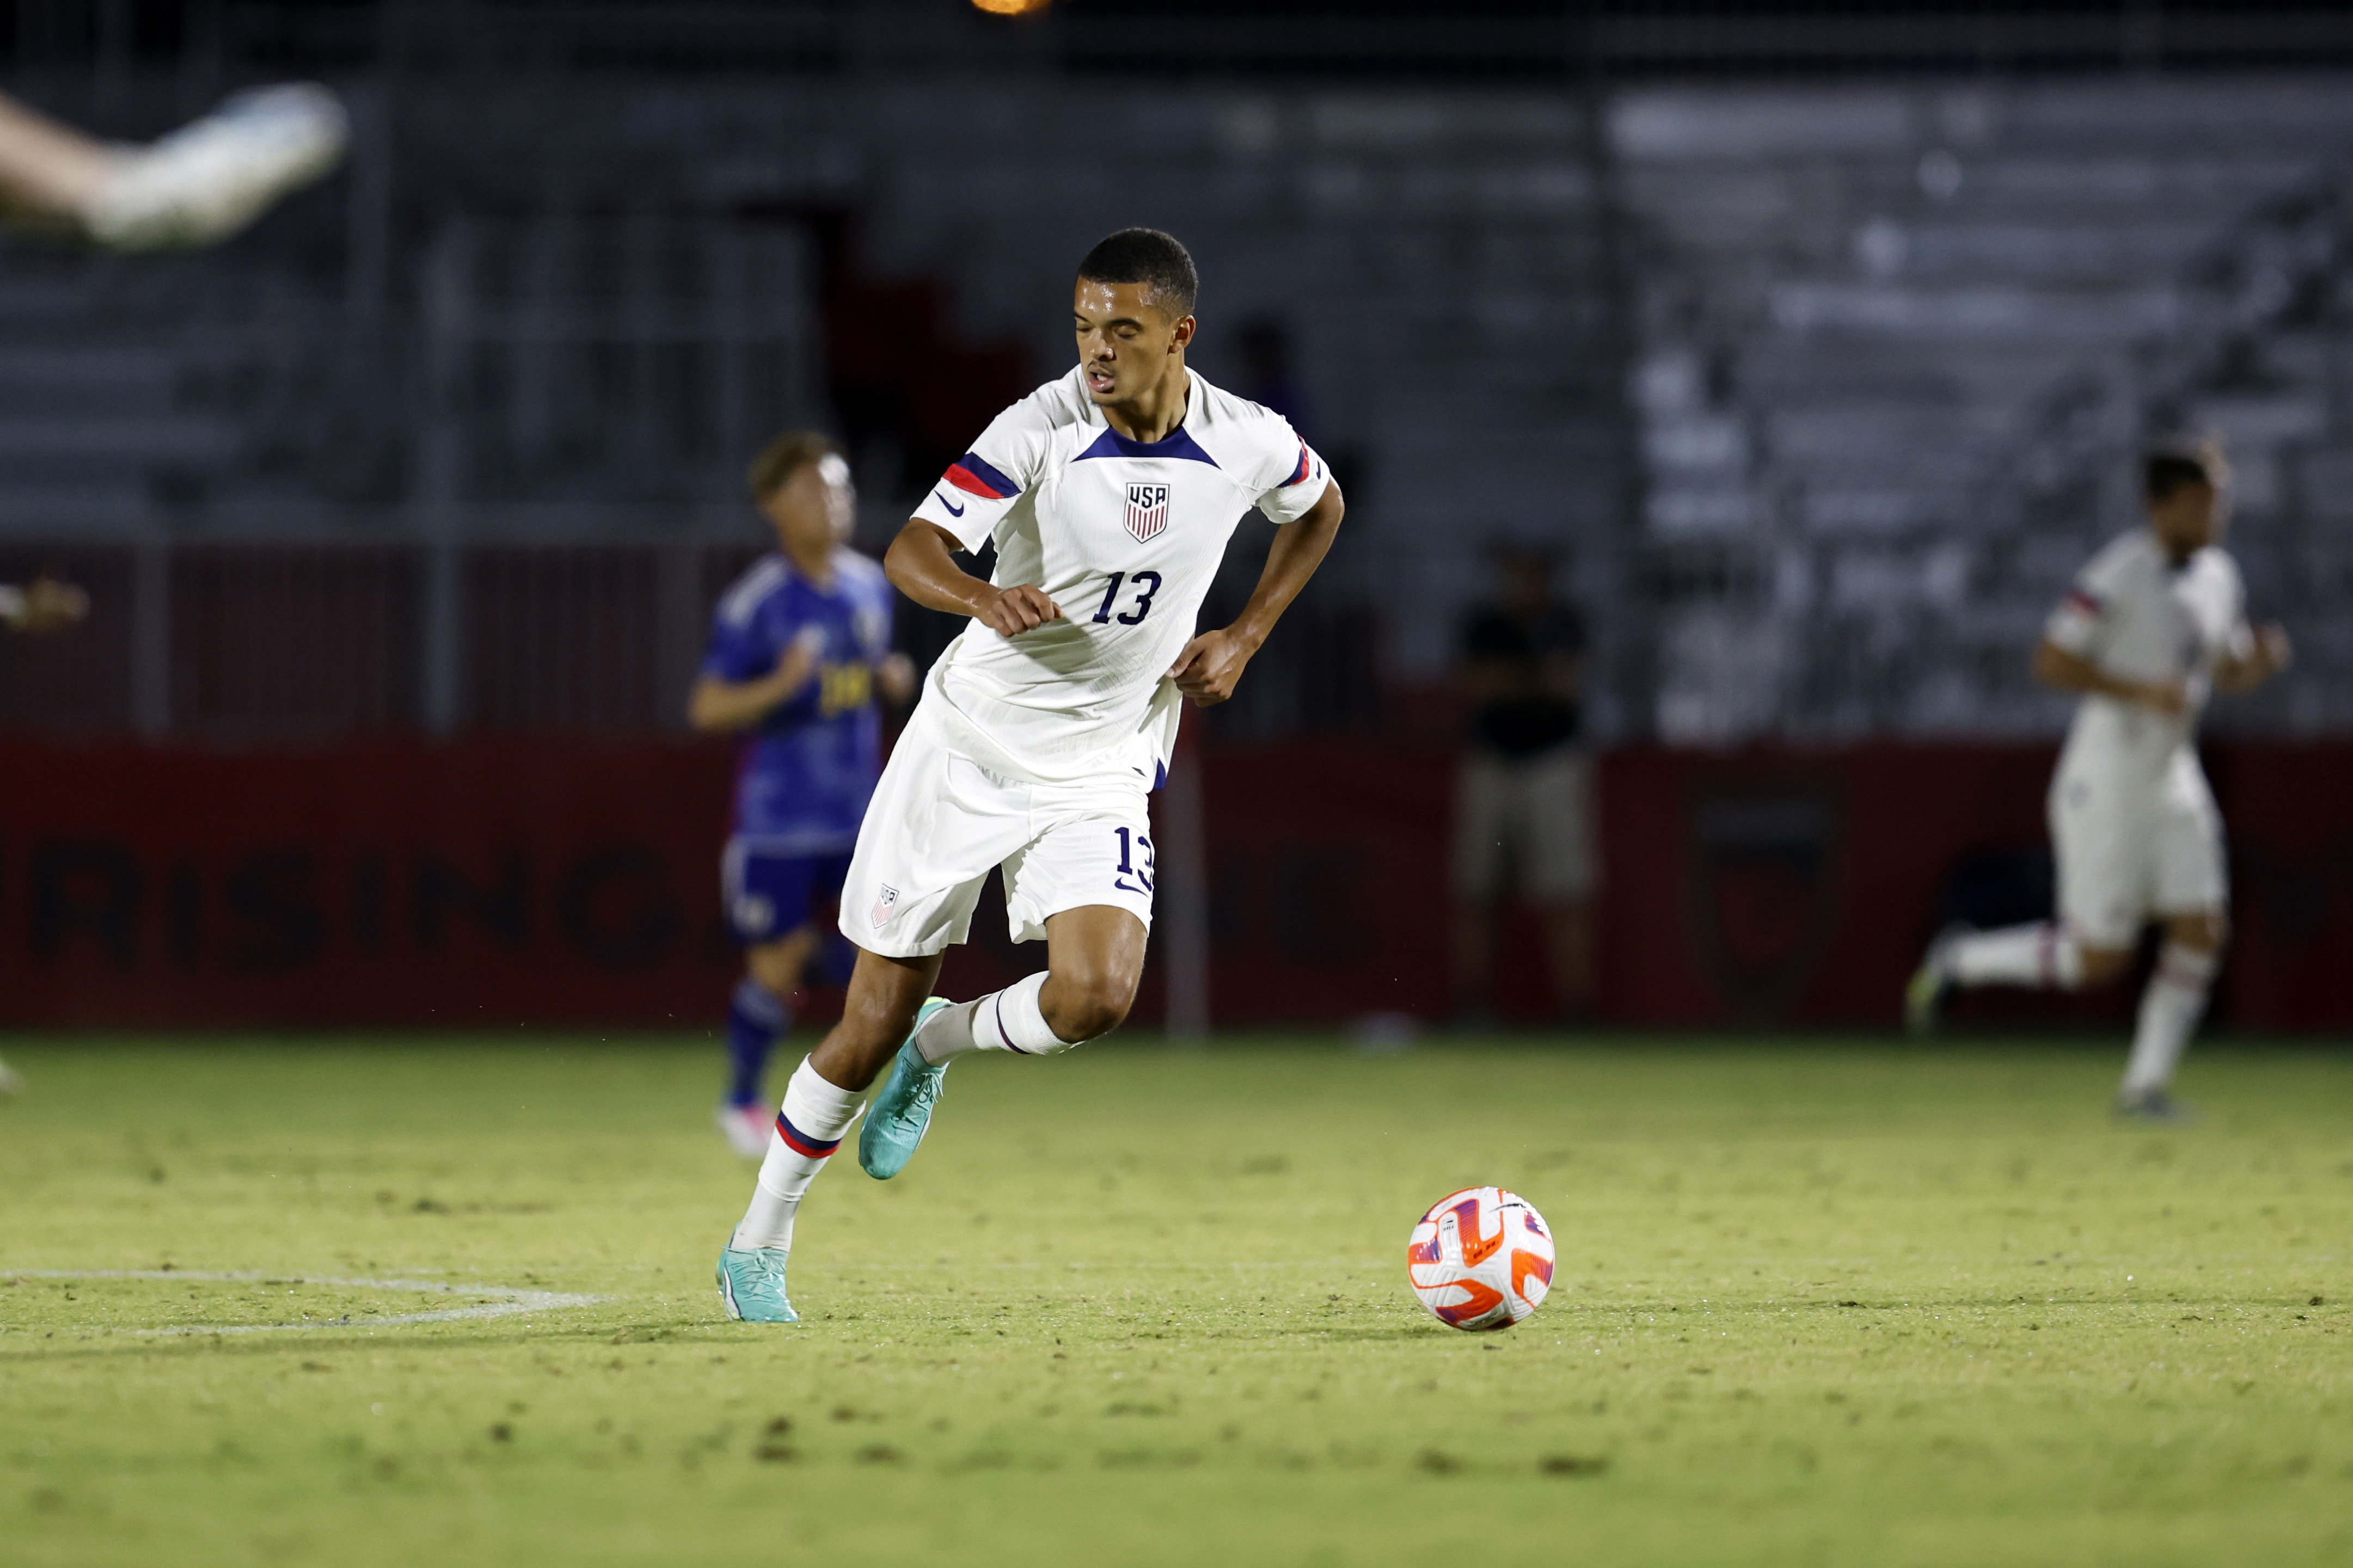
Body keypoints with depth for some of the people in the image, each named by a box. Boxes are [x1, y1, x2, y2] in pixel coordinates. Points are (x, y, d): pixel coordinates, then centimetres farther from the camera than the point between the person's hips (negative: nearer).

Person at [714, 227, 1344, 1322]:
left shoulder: (1249, 444, -7)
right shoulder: (1042, 428, -16)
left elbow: (1319, 507, 17)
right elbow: (911, 548, -25)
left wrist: (1245, 638, 6)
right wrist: (982, 597, -47)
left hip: (1103, 771, 2)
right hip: (970, 744, -2)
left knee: (1096, 997, -23)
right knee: (876, 1017, 2)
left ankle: (940, 1043, 11)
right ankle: (759, 1245, 22)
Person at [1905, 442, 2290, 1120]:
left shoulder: (2216, 576, 5)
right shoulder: (2120, 574, -20)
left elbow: (2229, 673, 16)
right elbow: (2050, 663, -21)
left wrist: (2260, 662, -7)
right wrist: (2142, 692, -28)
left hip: (2170, 779, 7)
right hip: (2105, 782, -7)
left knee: (2203, 932, -3)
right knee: (2100, 959, -3)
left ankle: (2146, 1085, 8)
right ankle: (1961, 961, 20)